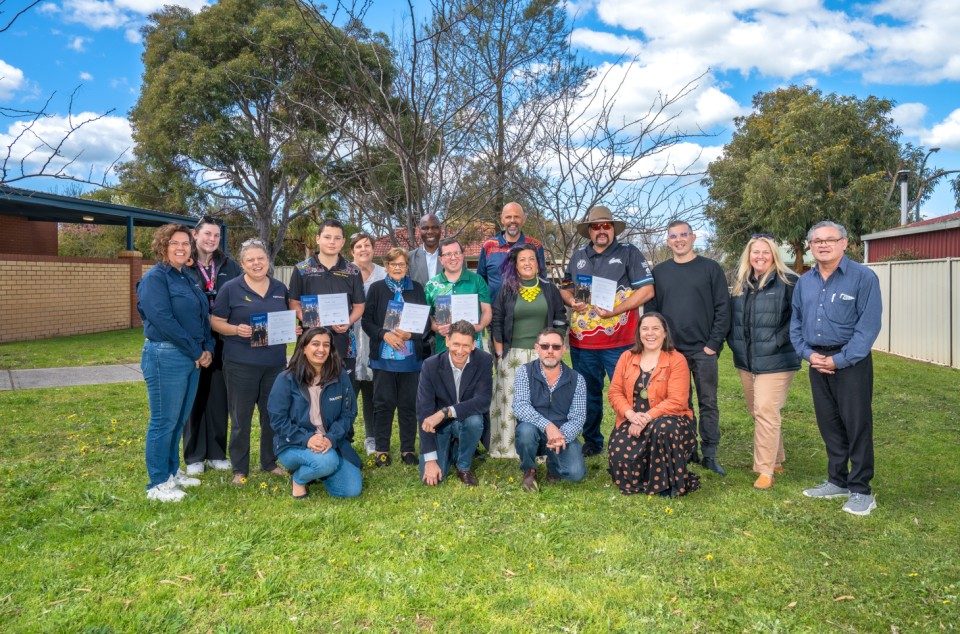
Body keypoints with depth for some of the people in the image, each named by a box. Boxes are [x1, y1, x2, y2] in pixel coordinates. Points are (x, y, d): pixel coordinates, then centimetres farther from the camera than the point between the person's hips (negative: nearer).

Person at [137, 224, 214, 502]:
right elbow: (163, 321, -19)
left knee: (179, 420, 16)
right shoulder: (155, 277, -10)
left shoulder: (187, 278, 15)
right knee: (164, 421, 0)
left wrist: (208, 349, 2)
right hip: (166, 356, -8)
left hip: (193, 358, 8)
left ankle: (172, 471, 29)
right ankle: (157, 484, 11)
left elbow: (203, 317, 17)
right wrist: (197, 352, -15)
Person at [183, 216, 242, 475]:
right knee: (194, 398, 8)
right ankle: (194, 456, 19)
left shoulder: (229, 266, 5)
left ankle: (216, 453, 22)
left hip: (222, 342, 2)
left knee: (218, 397, 9)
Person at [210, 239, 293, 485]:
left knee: (273, 414, 13)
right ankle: (239, 469, 19)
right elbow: (215, 322, -3)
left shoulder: (280, 288, 8)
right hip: (241, 364, -4)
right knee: (241, 417, 5)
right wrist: (236, 329, -21)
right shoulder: (231, 288, -4)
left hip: (275, 363, 4)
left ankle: (270, 462, 30)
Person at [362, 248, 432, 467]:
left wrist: (410, 334, -11)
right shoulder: (377, 288, 5)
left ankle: (408, 449, 17)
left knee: (409, 404, 6)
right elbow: (366, 320, 1)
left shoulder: (417, 289, 8)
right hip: (383, 356, -1)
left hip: (411, 357, 1)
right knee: (383, 404, 3)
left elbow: (426, 322, 6)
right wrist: (385, 334, -13)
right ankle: (382, 450, 14)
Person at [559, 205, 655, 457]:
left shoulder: (629, 253, 0)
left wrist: (615, 310, -17)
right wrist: (572, 301, -1)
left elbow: (647, 290, -7)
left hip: (619, 342, -4)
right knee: (588, 394, 15)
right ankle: (592, 442, 29)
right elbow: (565, 288, 23)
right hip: (582, 342, 5)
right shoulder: (578, 256, 13)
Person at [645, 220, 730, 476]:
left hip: (703, 350, -2)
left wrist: (713, 344, -9)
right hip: (670, 351, 2)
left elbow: (722, 308, -2)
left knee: (708, 403, 4)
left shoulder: (710, 268, 1)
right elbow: (651, 310, 8)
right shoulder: (659, 272, 8)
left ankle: (709, 455, 12)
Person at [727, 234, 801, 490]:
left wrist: (778, 341, -17)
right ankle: (776, 459, 32)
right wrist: (733, 341, 9)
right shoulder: (741, 284, 12)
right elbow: (732, 316, 21)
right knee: (756, 411, 15)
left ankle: (766, 469, 1)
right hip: (745, 361, 7)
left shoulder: (787, 282, -8)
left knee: (765, 412, -9)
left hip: (775, 361, -7)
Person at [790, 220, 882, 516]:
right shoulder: (804, 282, 9)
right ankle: (837, 481, 26)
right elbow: (795, 323, 12)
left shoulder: (863, 277, -9)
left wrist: (839, 360, -17)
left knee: (857, 426, 0)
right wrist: (808, 354, -4)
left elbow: (868, 326, -13)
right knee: (829, 425, 13)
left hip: (851, 362, -5)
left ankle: (860, 490, 11)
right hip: (817, 362, 5)